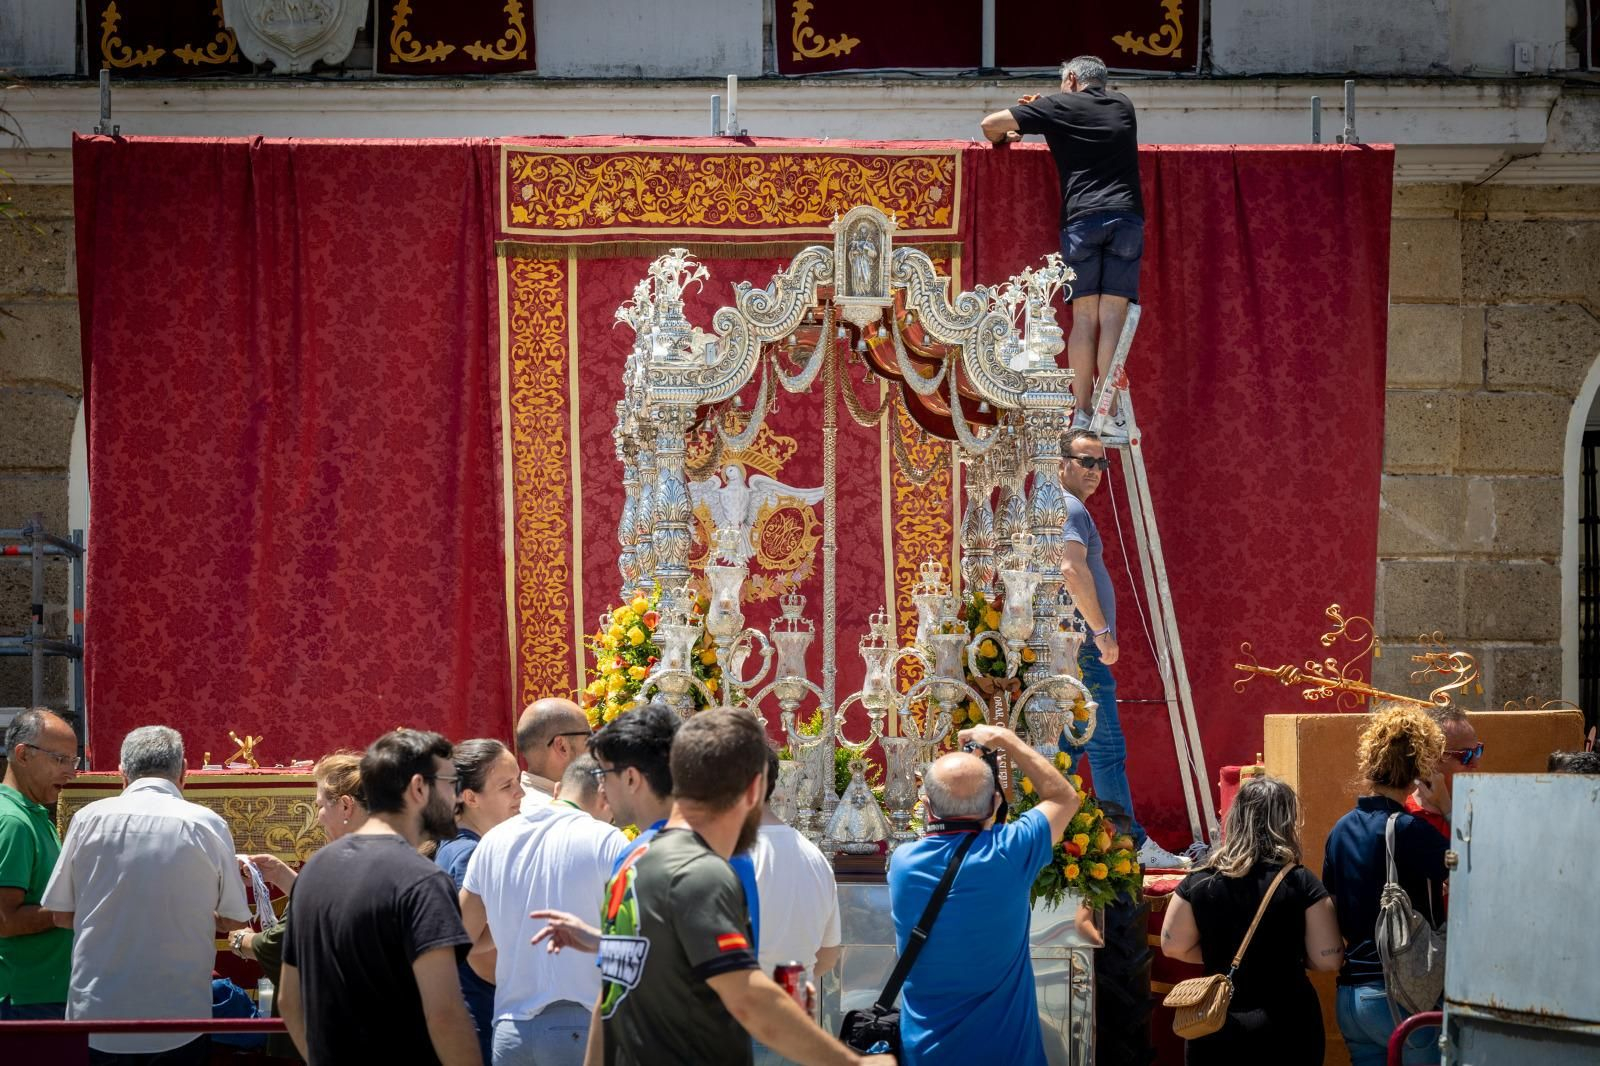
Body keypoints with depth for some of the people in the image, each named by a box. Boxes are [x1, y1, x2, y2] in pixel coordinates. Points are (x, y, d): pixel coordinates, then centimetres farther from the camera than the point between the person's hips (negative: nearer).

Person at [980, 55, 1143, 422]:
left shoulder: (1060, 106, 8)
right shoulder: (1122, 106, 20)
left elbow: (991, 124, 6)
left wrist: (1003, 138, 29)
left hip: (1081, 217, -2)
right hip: (1127, 215, 2)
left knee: (1084, 316, 0)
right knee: (1113, 314, -3)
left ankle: (1082, 414, -4)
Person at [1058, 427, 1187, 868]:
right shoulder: (1070, 509, -13)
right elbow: (1073, 569, -28)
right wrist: (1102, 630, -22)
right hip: (1080, 647, -11)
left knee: (1070, 745, 13)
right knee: (1107, 749, -8)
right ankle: (1133, 845, -7)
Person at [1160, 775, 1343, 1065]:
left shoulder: (1199, 882, -3)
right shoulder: (1301, 883, -9)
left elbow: (1172, 946, 3)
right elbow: (1328, 958, -10)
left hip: (1216, 1028, 1)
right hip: (1286, 1026, -1)